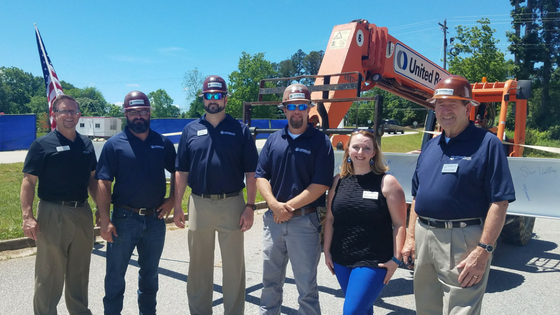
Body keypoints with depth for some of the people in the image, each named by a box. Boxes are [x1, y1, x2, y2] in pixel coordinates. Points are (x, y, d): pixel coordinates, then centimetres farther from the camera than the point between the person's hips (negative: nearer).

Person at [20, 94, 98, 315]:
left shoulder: (86, 144, 9)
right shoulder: (42, 145, -6)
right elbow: (28, 182, -10)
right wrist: (27, 216, -19)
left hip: (83, 213, 5)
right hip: (53, 214, -5)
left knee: (80, 272, 17)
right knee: (49, 274, 5)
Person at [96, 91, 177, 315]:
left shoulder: (163, 143, 4)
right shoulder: (114, 144, -5)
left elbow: (177, 173, 14)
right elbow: (103, 183, -8)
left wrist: (172, 199, 0)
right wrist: (105, 220, -14)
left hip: (155, 219, 3)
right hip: (124, 219, -2)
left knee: (150, 274, 18)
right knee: (115, 274, 9)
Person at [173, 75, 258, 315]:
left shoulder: (240, 130, 0)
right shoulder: (191, 130, 6)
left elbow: (250, 173, -1)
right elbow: (181, 172, 7)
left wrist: (249, 206, -8)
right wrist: (177, 206, 2)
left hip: (232, 204, -2)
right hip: (199, 205, 2)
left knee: (234, 265, 8)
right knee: (199, 264, 14)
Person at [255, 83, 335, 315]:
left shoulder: (320, 141, -5)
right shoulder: (273, 140, 7)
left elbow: (320, 184, -12)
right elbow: (261, 176, 4)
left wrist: (289, 207, -14)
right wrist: (274, 204, -12)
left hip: (305, 221, -4)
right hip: (273, 219, 4)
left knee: (306, 285, 7)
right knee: (270, 280, 17)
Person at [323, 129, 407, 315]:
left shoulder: (387, 182, -6)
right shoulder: (339, 181, 5)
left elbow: (399, 224, -7)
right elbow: (330, 219, 9)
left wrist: (396, 258, -10)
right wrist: (327, 250, 7)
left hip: (374, 262, -4)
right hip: (341, 259, 4)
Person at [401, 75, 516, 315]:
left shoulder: (487, 144, -8)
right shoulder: (431, 146, 12)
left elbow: (499, 202, -14)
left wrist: (483, 250, -19)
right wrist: (410, 237, 12)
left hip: (462, 241, -7)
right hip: (424, 238, 7)